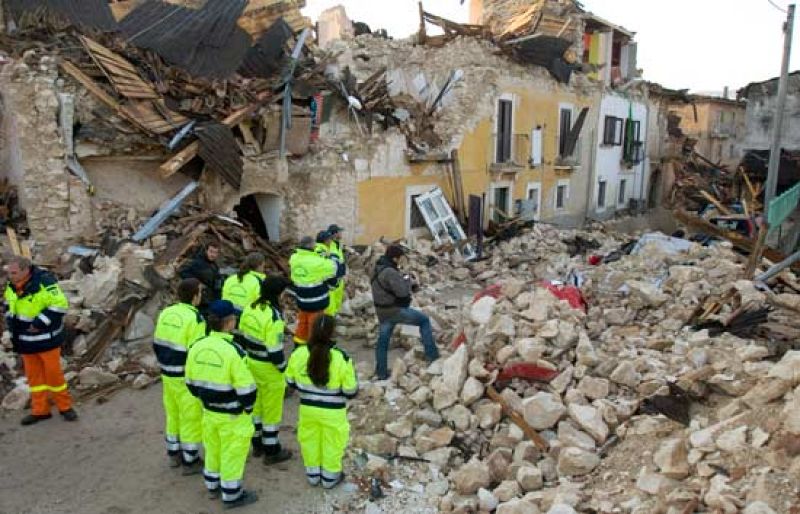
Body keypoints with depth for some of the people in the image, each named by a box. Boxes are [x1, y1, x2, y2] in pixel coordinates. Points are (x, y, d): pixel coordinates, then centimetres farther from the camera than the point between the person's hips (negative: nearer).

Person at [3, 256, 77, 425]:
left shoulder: (44, 283, -22)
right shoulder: (11, 286, 0)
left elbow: (60, 304, -23)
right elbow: (8, 305, 18)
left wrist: (39, 323, -24)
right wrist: (11, 324, 6)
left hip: (47, 339, -6)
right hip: (25, 341, 7)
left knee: (53, 373, 1)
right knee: (33, 375, 12)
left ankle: (65, 406, 17)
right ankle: (40, 410, 23)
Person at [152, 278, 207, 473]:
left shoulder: (165, 313, 2)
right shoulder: (195, 318, -21)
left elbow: (157, 345, 10)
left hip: (168, 375, 8)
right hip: (187, 378, -8)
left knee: (173, 413, 22)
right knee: (191, 419, 6)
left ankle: (173, 454, 36)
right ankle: (190, 461, 17)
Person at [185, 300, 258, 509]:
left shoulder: (197, 346, -7)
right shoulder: (233, 351, -28)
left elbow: (191, 381, 5)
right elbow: (246, 387, -23)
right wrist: (248, 407, -4)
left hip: (209, 411, 7)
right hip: (233, 415, -6)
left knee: (213, 448, 25)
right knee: (232, 453, 11)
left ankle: (213, 485, 44)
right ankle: (231, 495, 25)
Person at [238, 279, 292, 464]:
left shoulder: (249, 308, -2)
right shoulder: (273, 317, -26)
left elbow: (242, 336, 8)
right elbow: (275, 350, -24)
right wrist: (284, 368, -8)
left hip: (251, 363, 8)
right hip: (269, 368, -8)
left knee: (256, 404, 23)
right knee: (272, 409, 9)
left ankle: (257, 445, 39)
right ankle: (271, 452, 23)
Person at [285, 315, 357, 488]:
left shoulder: (298, 354, -17)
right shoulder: (342, 358, -26)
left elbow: (291, 382, 0)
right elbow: (351, 392, -17)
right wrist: (354, 384, 6)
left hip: (307, 408, 3)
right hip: (333, 412, -3)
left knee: (310, 440, 25)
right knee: (332, 443, 20)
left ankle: (312, 474, 41)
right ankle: (330, 477, 37)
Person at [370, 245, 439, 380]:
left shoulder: (379, 269, 10)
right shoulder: (389, 272, -23)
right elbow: (402, 291, -25)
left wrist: (410, 286, 7)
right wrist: (407, 280, -6)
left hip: (383, 312, 9)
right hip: (396, 310, -9)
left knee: (383, 341, 14)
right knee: (424, 320, 6)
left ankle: (381, 373, 21)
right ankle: (432, 355, 6)